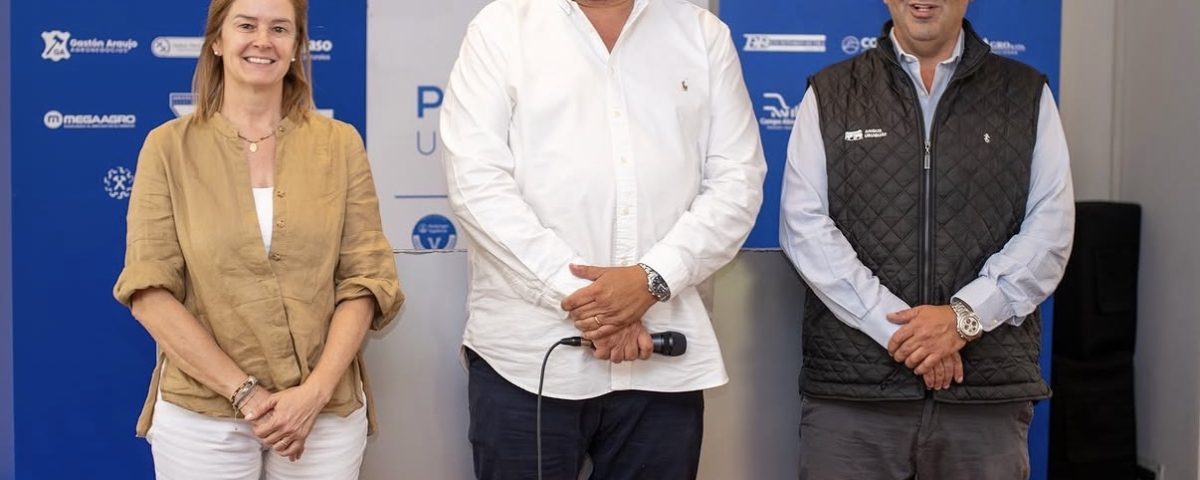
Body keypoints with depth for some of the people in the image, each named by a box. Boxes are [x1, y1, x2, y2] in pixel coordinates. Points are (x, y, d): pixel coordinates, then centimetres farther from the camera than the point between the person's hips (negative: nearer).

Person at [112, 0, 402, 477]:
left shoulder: (340, 144, 3)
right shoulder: (169, 147, 0)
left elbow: (365, 279, -1)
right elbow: (149, 291, -5)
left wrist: (315, 391, -13)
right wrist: (244, 391, -13)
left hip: (328, 412, 1)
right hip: (201, 414, -1)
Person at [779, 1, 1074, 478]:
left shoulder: (1027, 95, 11)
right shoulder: (829, 95, 8)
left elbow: (1050, 229, 2)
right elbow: (805, 226, -2)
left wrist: (964, 316, -12)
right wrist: (896, 326, -12)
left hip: (990, 388, 1)